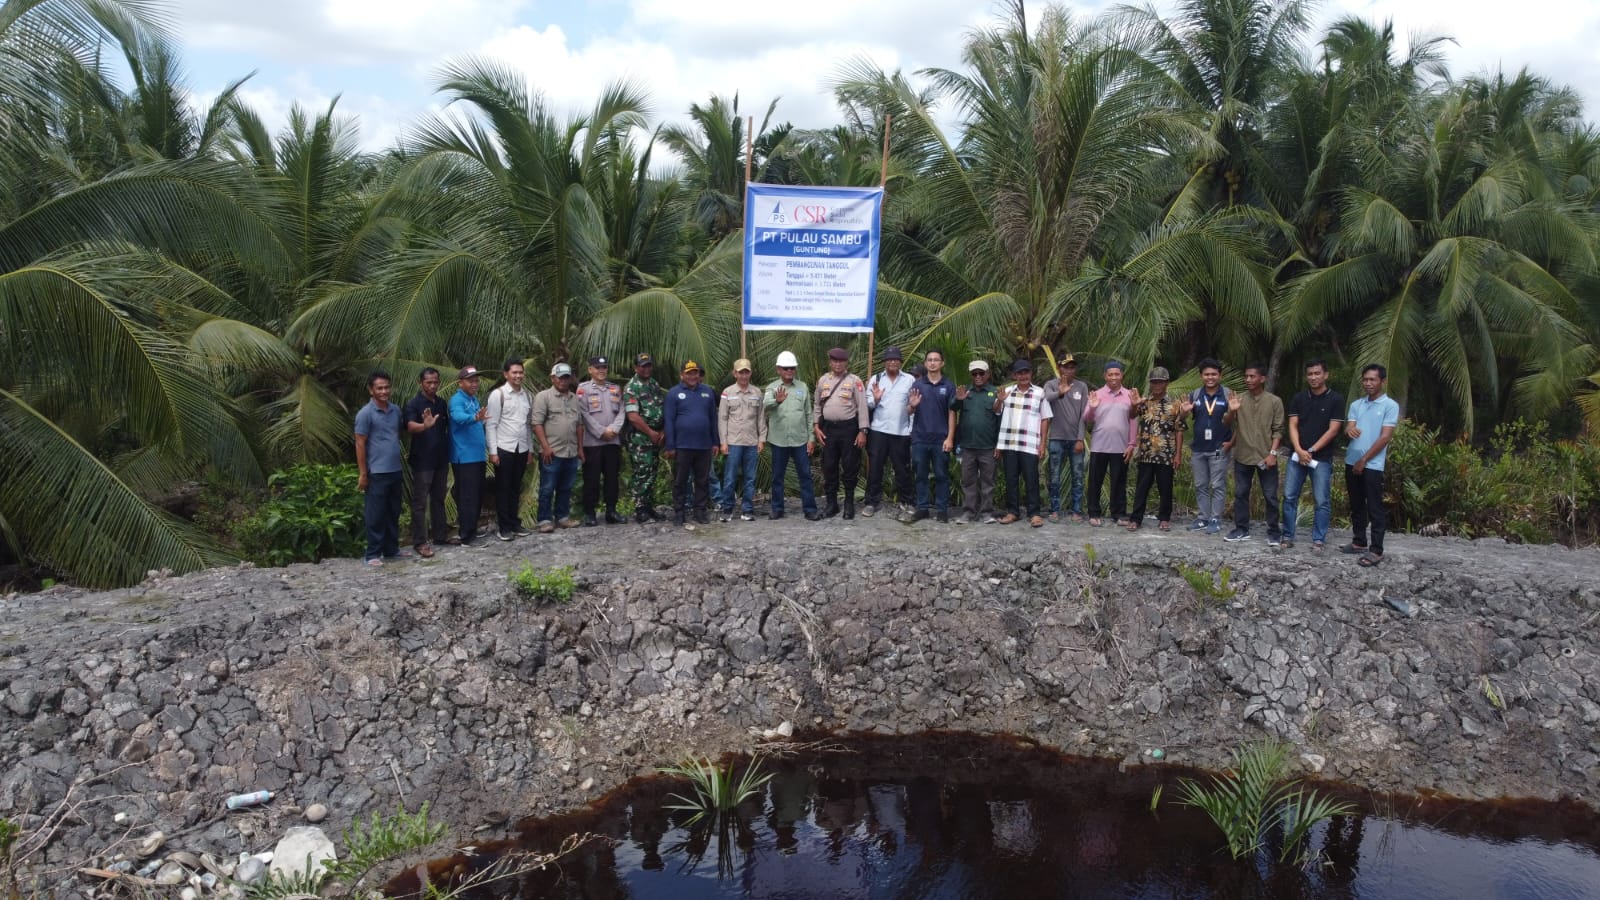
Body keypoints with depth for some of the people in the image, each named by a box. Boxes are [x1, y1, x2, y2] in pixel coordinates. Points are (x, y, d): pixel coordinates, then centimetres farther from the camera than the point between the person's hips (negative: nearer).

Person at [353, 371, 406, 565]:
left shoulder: (396, 410, 9)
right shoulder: (365, 413, -9)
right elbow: (360, 444, -8)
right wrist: (362, 473, -11)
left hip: (395, 471, 6)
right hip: (377, 472, -6)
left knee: (393, 513, 13)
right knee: (376, 514, -1)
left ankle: (392, 548, 24)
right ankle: (373, 553, 6)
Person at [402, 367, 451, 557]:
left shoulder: (442, 403, 9)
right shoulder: (413, 404, -11)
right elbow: (410, 427, -28)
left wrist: (449, 453, 14)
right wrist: (425, 425, -50)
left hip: (441, 459, 6)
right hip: (422, 461, -6)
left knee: (438, 498, 16)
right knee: (420, 502, -1)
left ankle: (440, 534, 26)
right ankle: (420, 542, 2)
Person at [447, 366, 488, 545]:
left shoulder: (474, 399, 16)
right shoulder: (457, 400, -11)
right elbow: (458, 416, -34)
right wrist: (475, 418, -51)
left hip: (478, 455, 9)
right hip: (464, 457, -9)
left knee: (477, 496, 13)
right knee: (468, 497, -8)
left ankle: (471, 531, 23)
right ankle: (465, 536, -3)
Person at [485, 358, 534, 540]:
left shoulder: (527, 396, 9)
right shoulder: (498, 394, -6)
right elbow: (491, 425, -8)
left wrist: (530, 449, 11)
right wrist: (493, 451, -12)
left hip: (522, 449, 5)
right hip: (504, 449, -5)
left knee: (516, 489, 13)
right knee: (503, 489, 3)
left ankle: (515, 523, 21)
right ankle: (504, 527, 9)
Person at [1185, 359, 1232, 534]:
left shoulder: (1228, 395, -4)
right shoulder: (1194, 395, 5)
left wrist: (1232, 441, -16)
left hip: (1219, 449, -4)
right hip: (1198, 449, 4)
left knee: (1217, 486, 1)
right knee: (1201, 486, 9)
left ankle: (1216, 520, 6)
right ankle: (1203, 518, 17)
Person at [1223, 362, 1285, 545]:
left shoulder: (1274, 401, -1)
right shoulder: (1239, 400, 5)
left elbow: (1278, 430, -2)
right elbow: (1227, 425, 2)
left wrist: (1272, 453, -12)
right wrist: (1231, 412, -18)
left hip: (1265, 457, -3)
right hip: (1242, 456, 3)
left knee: (1270, 496, 1)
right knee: (1240, 494, 7)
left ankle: (1274, 532, 10)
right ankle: (1241, 529, 16)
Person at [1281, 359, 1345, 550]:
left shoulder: (1335, 399, -3)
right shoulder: (1299, 398, 7)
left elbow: (1333, 430, -7)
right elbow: (1292, 426, 2)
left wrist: (1311, 451, -11)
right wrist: (1299, 450, -13)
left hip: (1322, 458, -3)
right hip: (1296, 456, 3)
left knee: (1322, 501, 1)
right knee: (1289, 497, 4)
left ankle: (1319, 539, 9)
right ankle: (1288, 536, 12)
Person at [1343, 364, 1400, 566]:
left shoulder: (1390, 406, -5)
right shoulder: (1356, 405, 12)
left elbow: (1385, 437, -9)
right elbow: (1348, 429, 3)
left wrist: (1364, 460, -10)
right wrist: (1349, 430, -24)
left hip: (1373, 465, -6)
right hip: (1351, 462, 6)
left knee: (1375, 509, -4)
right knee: (1356, 506, 13)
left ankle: (1376, 550, -3)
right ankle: (1359, 542, 24)